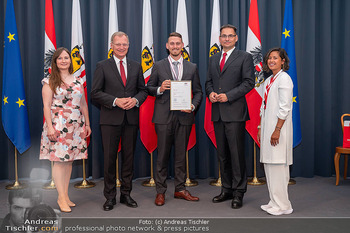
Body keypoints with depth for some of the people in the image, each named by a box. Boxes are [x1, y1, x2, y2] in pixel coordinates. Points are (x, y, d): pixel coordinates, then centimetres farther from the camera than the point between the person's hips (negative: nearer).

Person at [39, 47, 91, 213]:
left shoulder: (78, 81, 13)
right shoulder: (50, 82, 1)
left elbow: (83, 104, 16)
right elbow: (46, 106, -5)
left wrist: (87, 124, 13)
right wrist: (50, 126, -14)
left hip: (76, 126, 4)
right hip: (58, 125, -4)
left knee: (69, 159, 7)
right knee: (59, 159, -5)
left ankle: (65, 195, 17)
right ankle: (61, 197, 4)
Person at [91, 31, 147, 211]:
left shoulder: (136, 66, 12)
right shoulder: (103, 66, 3)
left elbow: (143, 90, 13)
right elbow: (95, 93, -2)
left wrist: (136, 100, -8)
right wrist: (115, 101, -15)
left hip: (131, 119, 3)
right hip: (110, 119, -3)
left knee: (129, 157, 9)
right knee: (109, 158, 2)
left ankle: (126, 194, 22)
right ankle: (110, 197, 16)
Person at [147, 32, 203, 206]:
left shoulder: (192, 67, 11)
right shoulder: (159, 66, 7)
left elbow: (198, 91, 12)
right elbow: (149, 88, 7)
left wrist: (193, 106, -6)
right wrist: (160, 89, -13)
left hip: (184, 116, 2)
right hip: (164, 117, -2)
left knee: (181, 154, 9)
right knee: (163, 155, 3)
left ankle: (180, 189, 21)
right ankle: (160, 192, 14)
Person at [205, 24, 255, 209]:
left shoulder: (244, 57, 1)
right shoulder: (213, 59, 19)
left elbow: (249, 82, -7)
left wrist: (228, 96, -15)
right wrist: (210, 93, -2)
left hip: (234, 112, -6)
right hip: (217, 112, 6)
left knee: (236, 152, -4)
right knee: (222, 154, 11)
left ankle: (238, 193, 8)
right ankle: (227, 189, 22)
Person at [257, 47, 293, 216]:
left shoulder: (284, 78, -8)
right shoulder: (268, 81, 17)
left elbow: (285, 107, -16)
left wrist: (277, 130, -20)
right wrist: (260, 128, 14)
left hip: (279, 127, -9)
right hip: (267, 126, 9)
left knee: (278, 165, -6)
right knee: (268, 164, 11)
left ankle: (283, 205, 4)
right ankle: (274, 202, 21)